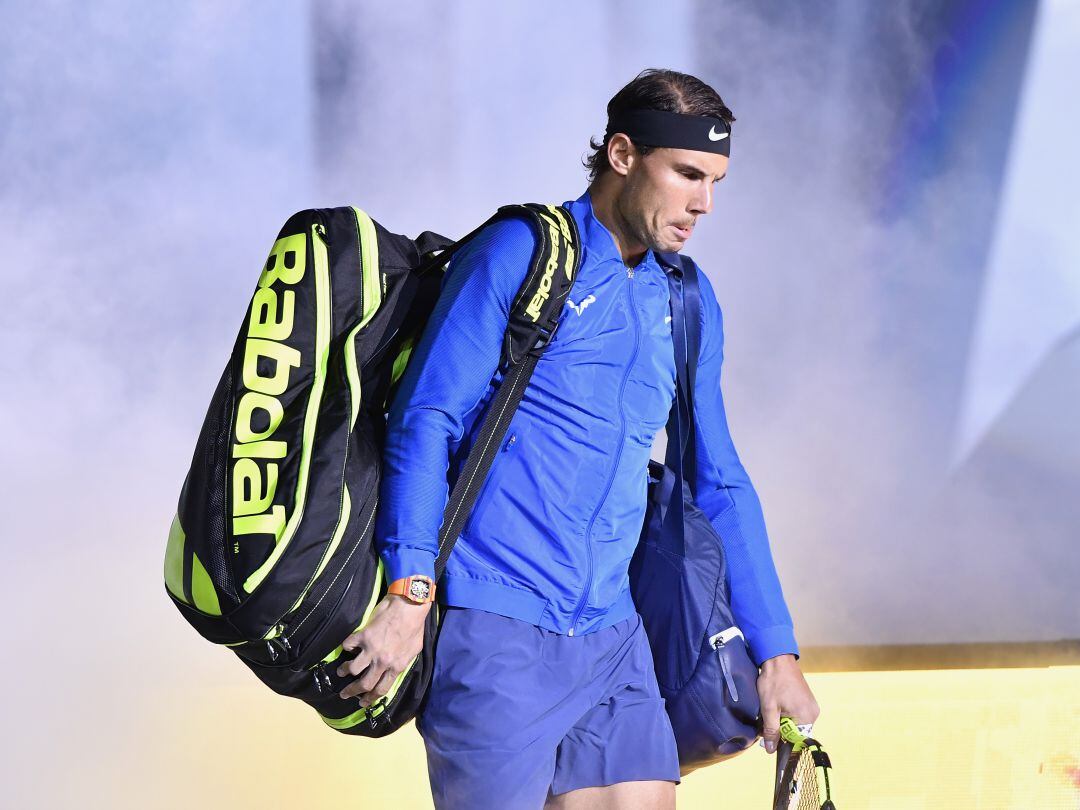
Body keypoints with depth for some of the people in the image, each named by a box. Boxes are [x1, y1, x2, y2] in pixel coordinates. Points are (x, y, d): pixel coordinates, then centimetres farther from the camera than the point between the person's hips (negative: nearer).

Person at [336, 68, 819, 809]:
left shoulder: (689, 303, 14)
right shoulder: (519, 253, -4)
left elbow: (720, 483, 20)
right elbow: (424, 421, -10)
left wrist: (776, 651, 17)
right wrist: (410, 594, -19)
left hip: (613, 637, 6)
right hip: (496, 631, -6)